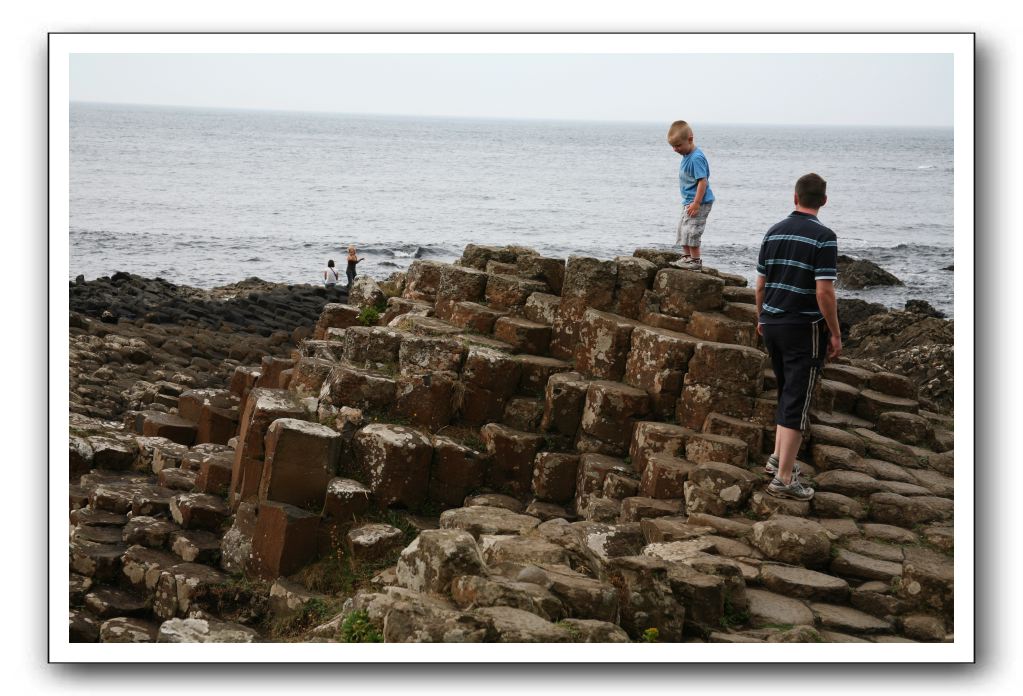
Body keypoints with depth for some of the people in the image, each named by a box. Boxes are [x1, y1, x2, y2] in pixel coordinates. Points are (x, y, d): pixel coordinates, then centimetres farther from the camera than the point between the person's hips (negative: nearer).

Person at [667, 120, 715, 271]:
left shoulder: (696, 158, -21)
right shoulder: (686, 156, 10)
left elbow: (703, 181, -24)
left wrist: (696, 203, -26)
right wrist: (690, 202, 19)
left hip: (699, 202, -11)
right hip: (689, 201, 11)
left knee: (691, 230, -11)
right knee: (683, 229, 18)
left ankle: (696, 261, -3)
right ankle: (686, 257, 29)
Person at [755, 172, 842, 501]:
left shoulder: (773, 232, 6)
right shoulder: (823, 237, -14)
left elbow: (760, 284, 11)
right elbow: (824, 292, -18)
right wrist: (835, 334, -9)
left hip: (772, 324, 6)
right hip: (805, 328, -6)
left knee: (786, 393, 22)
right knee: (797, 401, -4)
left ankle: (779, 457, 25)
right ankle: (784, 477, -5)